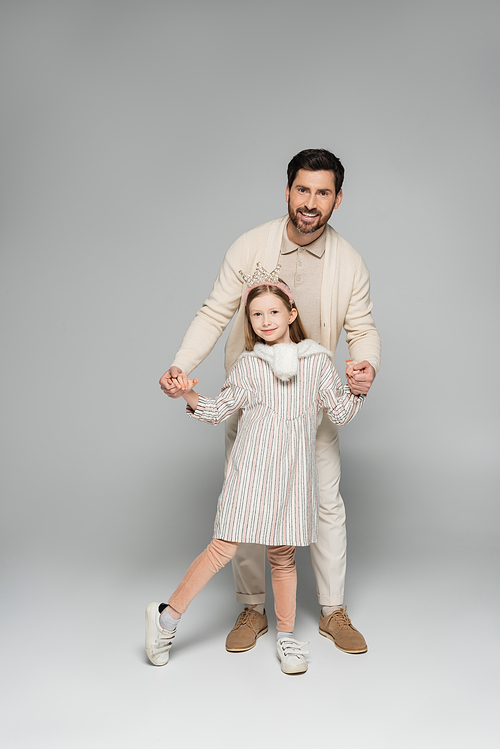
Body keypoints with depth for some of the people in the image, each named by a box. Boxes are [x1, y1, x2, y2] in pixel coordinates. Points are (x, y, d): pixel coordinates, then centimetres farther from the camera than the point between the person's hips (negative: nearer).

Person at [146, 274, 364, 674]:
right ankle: (167, 616, 11)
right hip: (250, 468, -1)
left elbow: (340, 412, 10)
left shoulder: (318, 360, 7)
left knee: (283, 554, 9)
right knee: (225, 546, -5)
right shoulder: (247, 364, 6)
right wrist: (192, 398, -5)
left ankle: (286, 637, 27)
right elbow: (221, 410, 11)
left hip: (293, 473, 1)